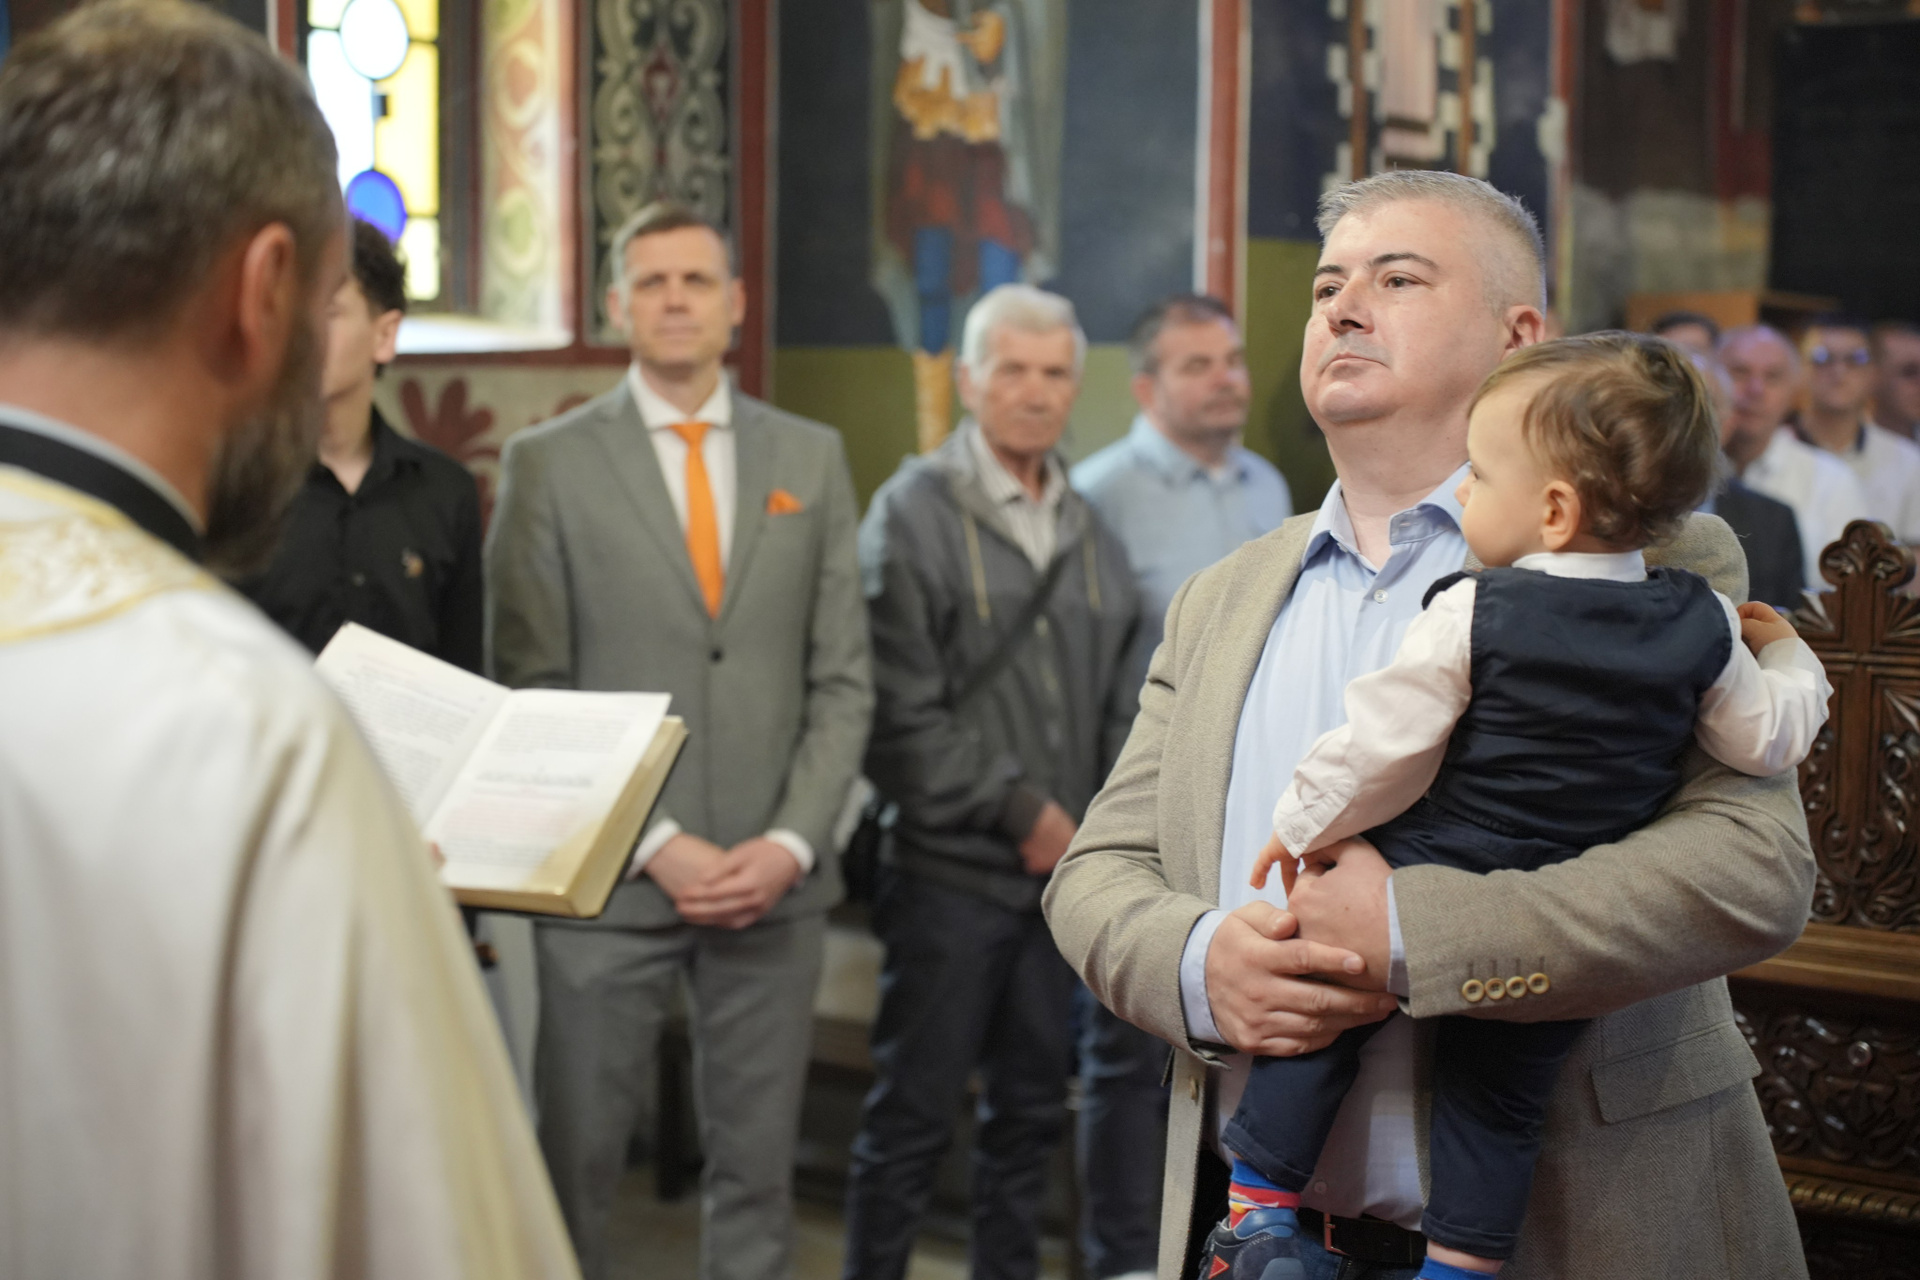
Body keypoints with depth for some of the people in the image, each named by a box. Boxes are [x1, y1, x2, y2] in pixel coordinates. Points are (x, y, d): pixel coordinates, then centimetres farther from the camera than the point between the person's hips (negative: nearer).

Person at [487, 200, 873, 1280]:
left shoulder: (813, 457, 9)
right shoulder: (550, 463, 1)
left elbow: (843, 678, 8)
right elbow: (531, 691, -3)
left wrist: (789, 844, -5)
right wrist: (654, 846, -10)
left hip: (775, 880, 2)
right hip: (611, 884, -2)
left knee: (758, 1164, 10)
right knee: (578, 1159, 4)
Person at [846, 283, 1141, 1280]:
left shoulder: (1089, 531, 12)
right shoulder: (913, 513, -6)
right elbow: (899, 712, -13)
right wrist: (1016, 808, -13)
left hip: (1061, 867, 6)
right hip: (951, 868, -5)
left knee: (1030, 1108, 14)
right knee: (913, 1114, 0)